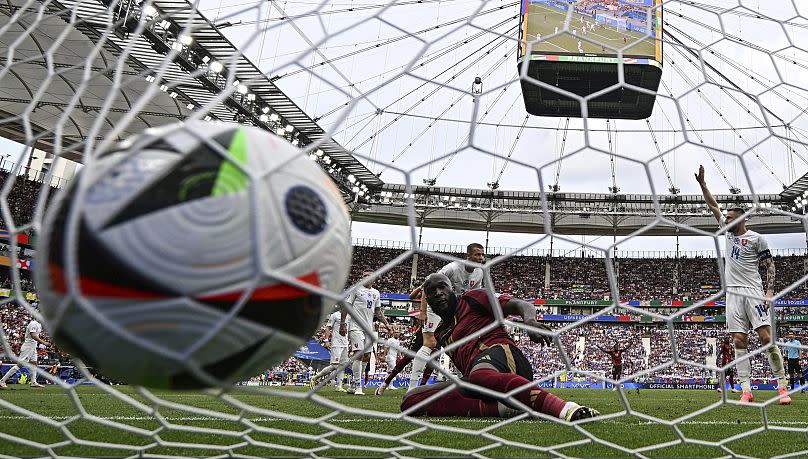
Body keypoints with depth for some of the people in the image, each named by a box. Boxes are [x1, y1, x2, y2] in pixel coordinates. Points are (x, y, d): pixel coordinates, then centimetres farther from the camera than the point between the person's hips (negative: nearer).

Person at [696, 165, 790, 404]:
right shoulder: (729, 230, 15)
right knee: (739, 341, -2)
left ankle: (782, 385, -2)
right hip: (733, 293, 5)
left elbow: (770, 264, 1)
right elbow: (713, 206, 18)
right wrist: (702, 184, 14)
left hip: (753, 292, -5)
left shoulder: (756, 238, 0)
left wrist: (770, 291, -9)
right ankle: (746, 391, -4)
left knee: (766, 337, -11)